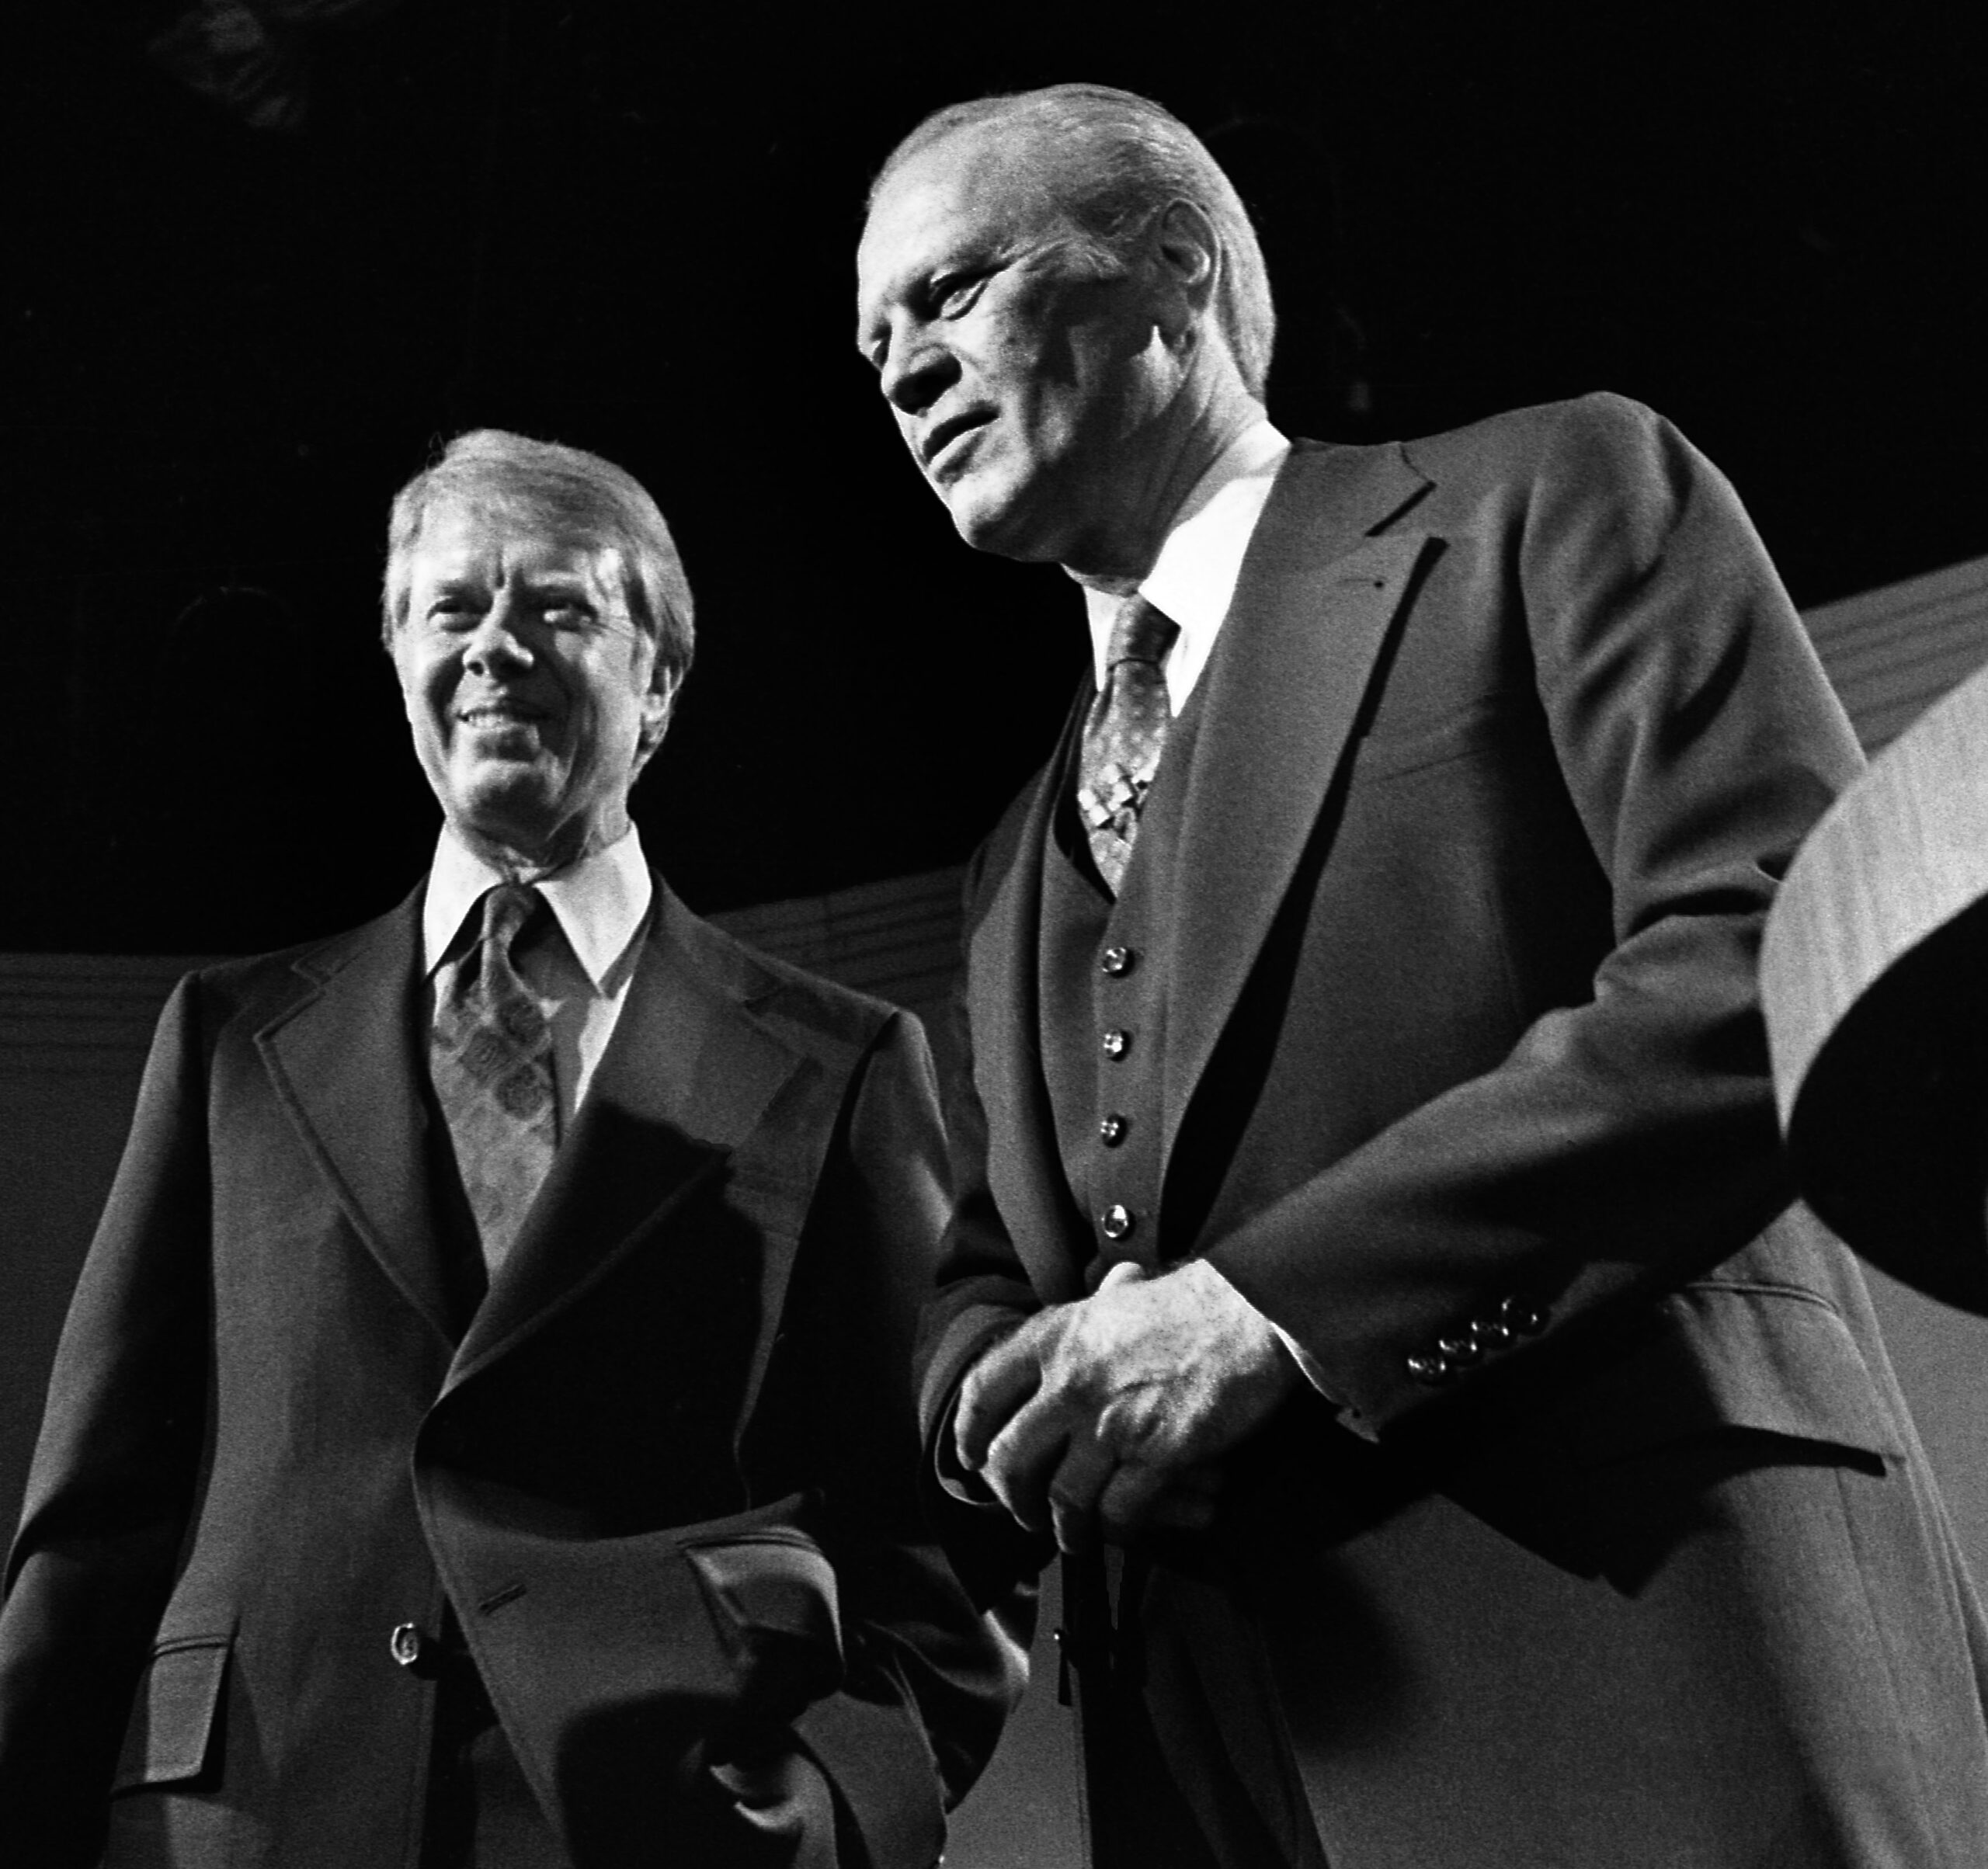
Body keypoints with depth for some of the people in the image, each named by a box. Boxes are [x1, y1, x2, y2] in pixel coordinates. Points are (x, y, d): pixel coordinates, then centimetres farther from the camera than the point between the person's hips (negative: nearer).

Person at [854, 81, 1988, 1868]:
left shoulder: (1551, 498, 3)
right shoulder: (1020, 863, 23)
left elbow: (1789, 960, -11)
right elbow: (991, 1268, 23)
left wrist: (1271, 1300, -16)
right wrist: (996, 1413, -2)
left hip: (1643, 1667, -6)